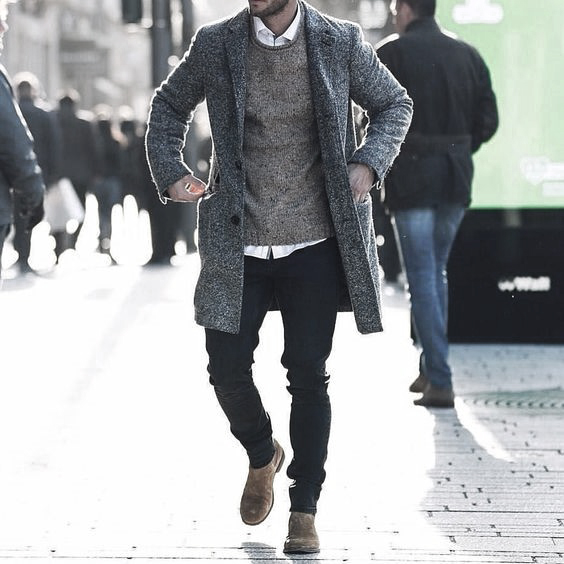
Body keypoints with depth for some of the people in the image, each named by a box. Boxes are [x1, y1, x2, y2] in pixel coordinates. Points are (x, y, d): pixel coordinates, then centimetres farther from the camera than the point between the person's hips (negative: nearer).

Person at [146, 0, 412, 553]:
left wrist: (369, 163, -3)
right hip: (238, 244, 1)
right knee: (227, 366, -1)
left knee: (308, 374, 0)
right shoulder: (215, 44, 1)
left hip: (314, 243, -1)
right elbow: (169, 104, 18)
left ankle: (304, 512, 11)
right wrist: (169, 172, 4)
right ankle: (262, 456, 31)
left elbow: (394, 105, 13)